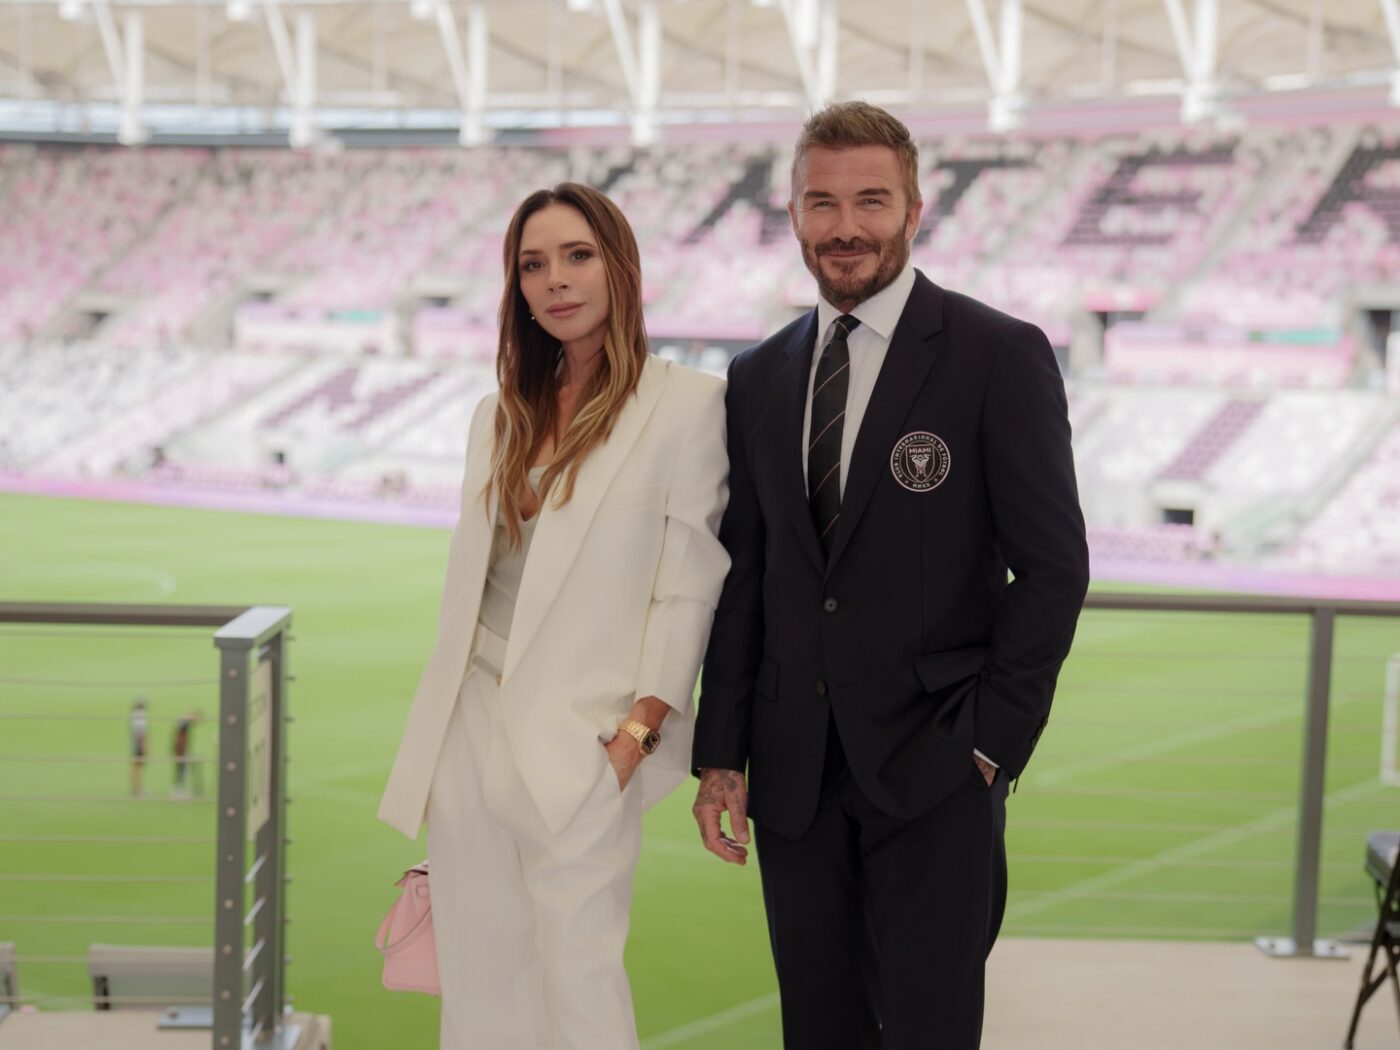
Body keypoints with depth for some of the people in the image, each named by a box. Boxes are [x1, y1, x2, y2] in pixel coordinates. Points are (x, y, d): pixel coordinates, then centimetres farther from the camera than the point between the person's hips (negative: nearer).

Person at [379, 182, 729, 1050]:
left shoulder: (686, 402, -5)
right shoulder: (501, 416, 13)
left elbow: (689, 589, -8)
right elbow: (467, 581, 15)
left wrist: (635, 737, -13)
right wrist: (434, 740, 14)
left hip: (577, 740, -6)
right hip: (469, 725, 6)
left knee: (576, 972, -4)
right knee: (478, 976, 10)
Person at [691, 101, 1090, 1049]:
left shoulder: (1001, 357, -5)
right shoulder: (760, 378, 10)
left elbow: (1053, 567, -6)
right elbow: (744, 578, 11)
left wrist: (988, 742, -10)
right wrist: (721, 756, 6)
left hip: (932, 772, -4)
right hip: (793, 777, 5)